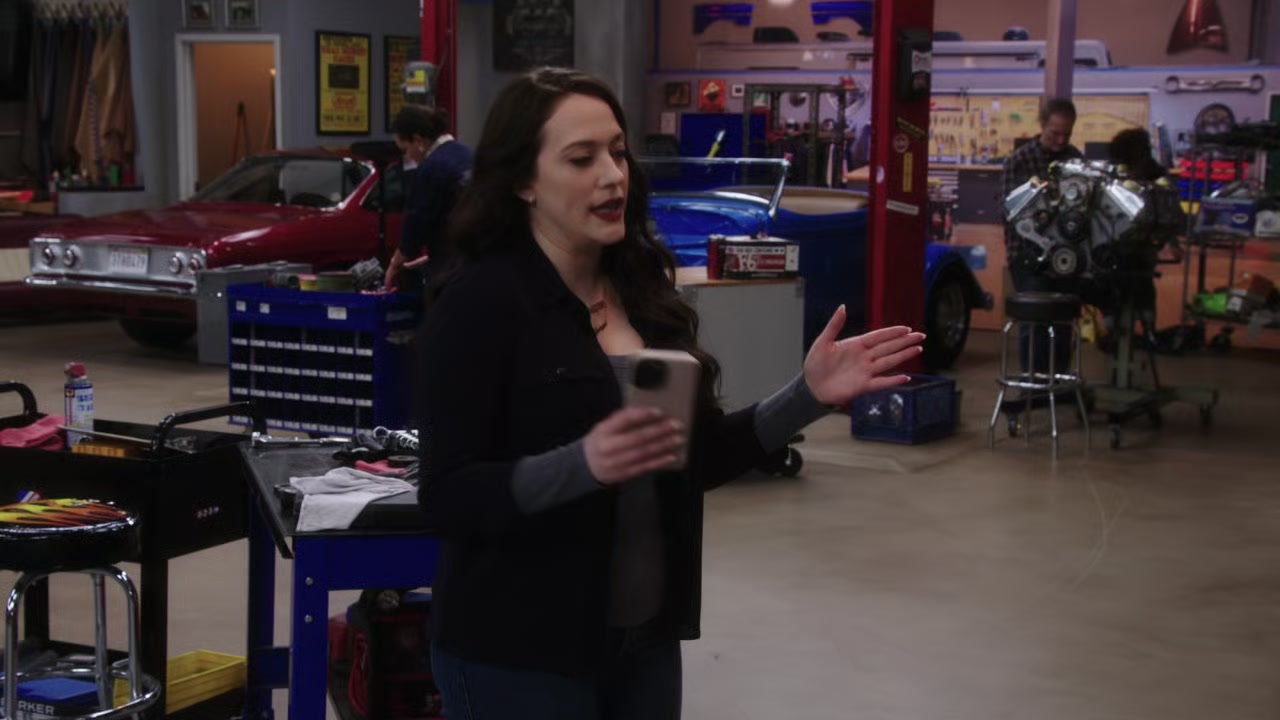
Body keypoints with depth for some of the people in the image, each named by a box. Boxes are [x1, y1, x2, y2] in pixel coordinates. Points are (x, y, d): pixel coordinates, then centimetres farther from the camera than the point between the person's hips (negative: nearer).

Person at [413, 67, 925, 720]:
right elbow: (447, 497, -18)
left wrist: (807, 397, -3)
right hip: (519, 652, -6)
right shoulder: (478, 302, -14)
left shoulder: (643, 287, 4)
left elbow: (696, 460, 9)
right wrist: (582, 464, -32)